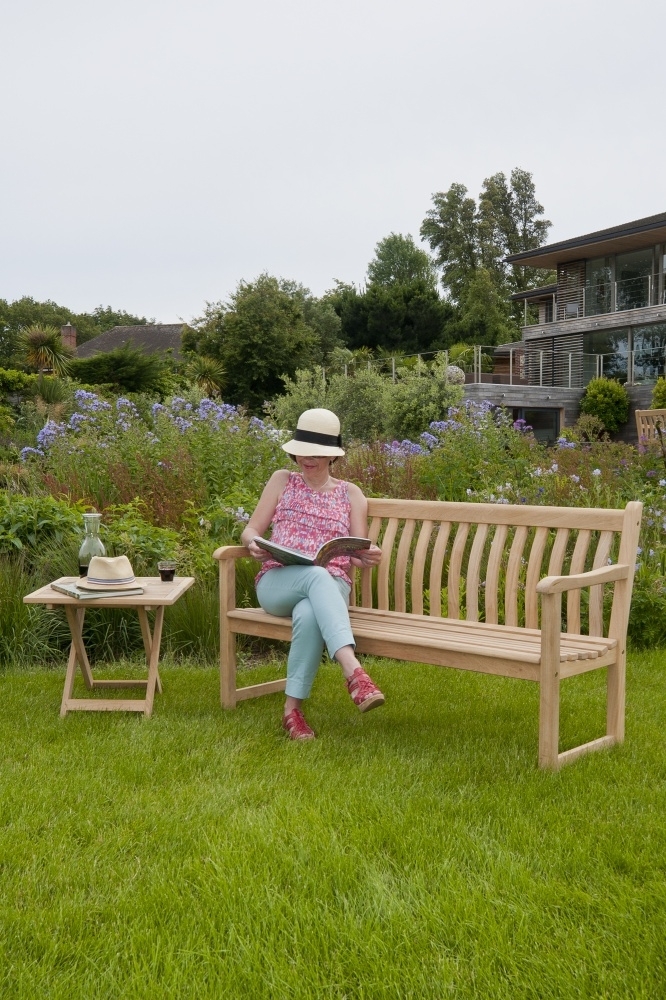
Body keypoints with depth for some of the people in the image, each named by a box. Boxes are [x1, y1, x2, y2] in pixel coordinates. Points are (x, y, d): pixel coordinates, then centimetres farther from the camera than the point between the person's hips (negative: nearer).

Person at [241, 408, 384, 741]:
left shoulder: (351, 494, 17)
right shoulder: (282, 481, 15)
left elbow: (358, 552, 12)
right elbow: (251, 530, 13)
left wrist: (370, 556, -13)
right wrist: (253, 544, -13)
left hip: (331, 586, 1)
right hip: (277, 583, -1)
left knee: (308, 615, -39)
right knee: (317, 575, -39)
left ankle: (293, 708, -33)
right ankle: (353, 670, -55)